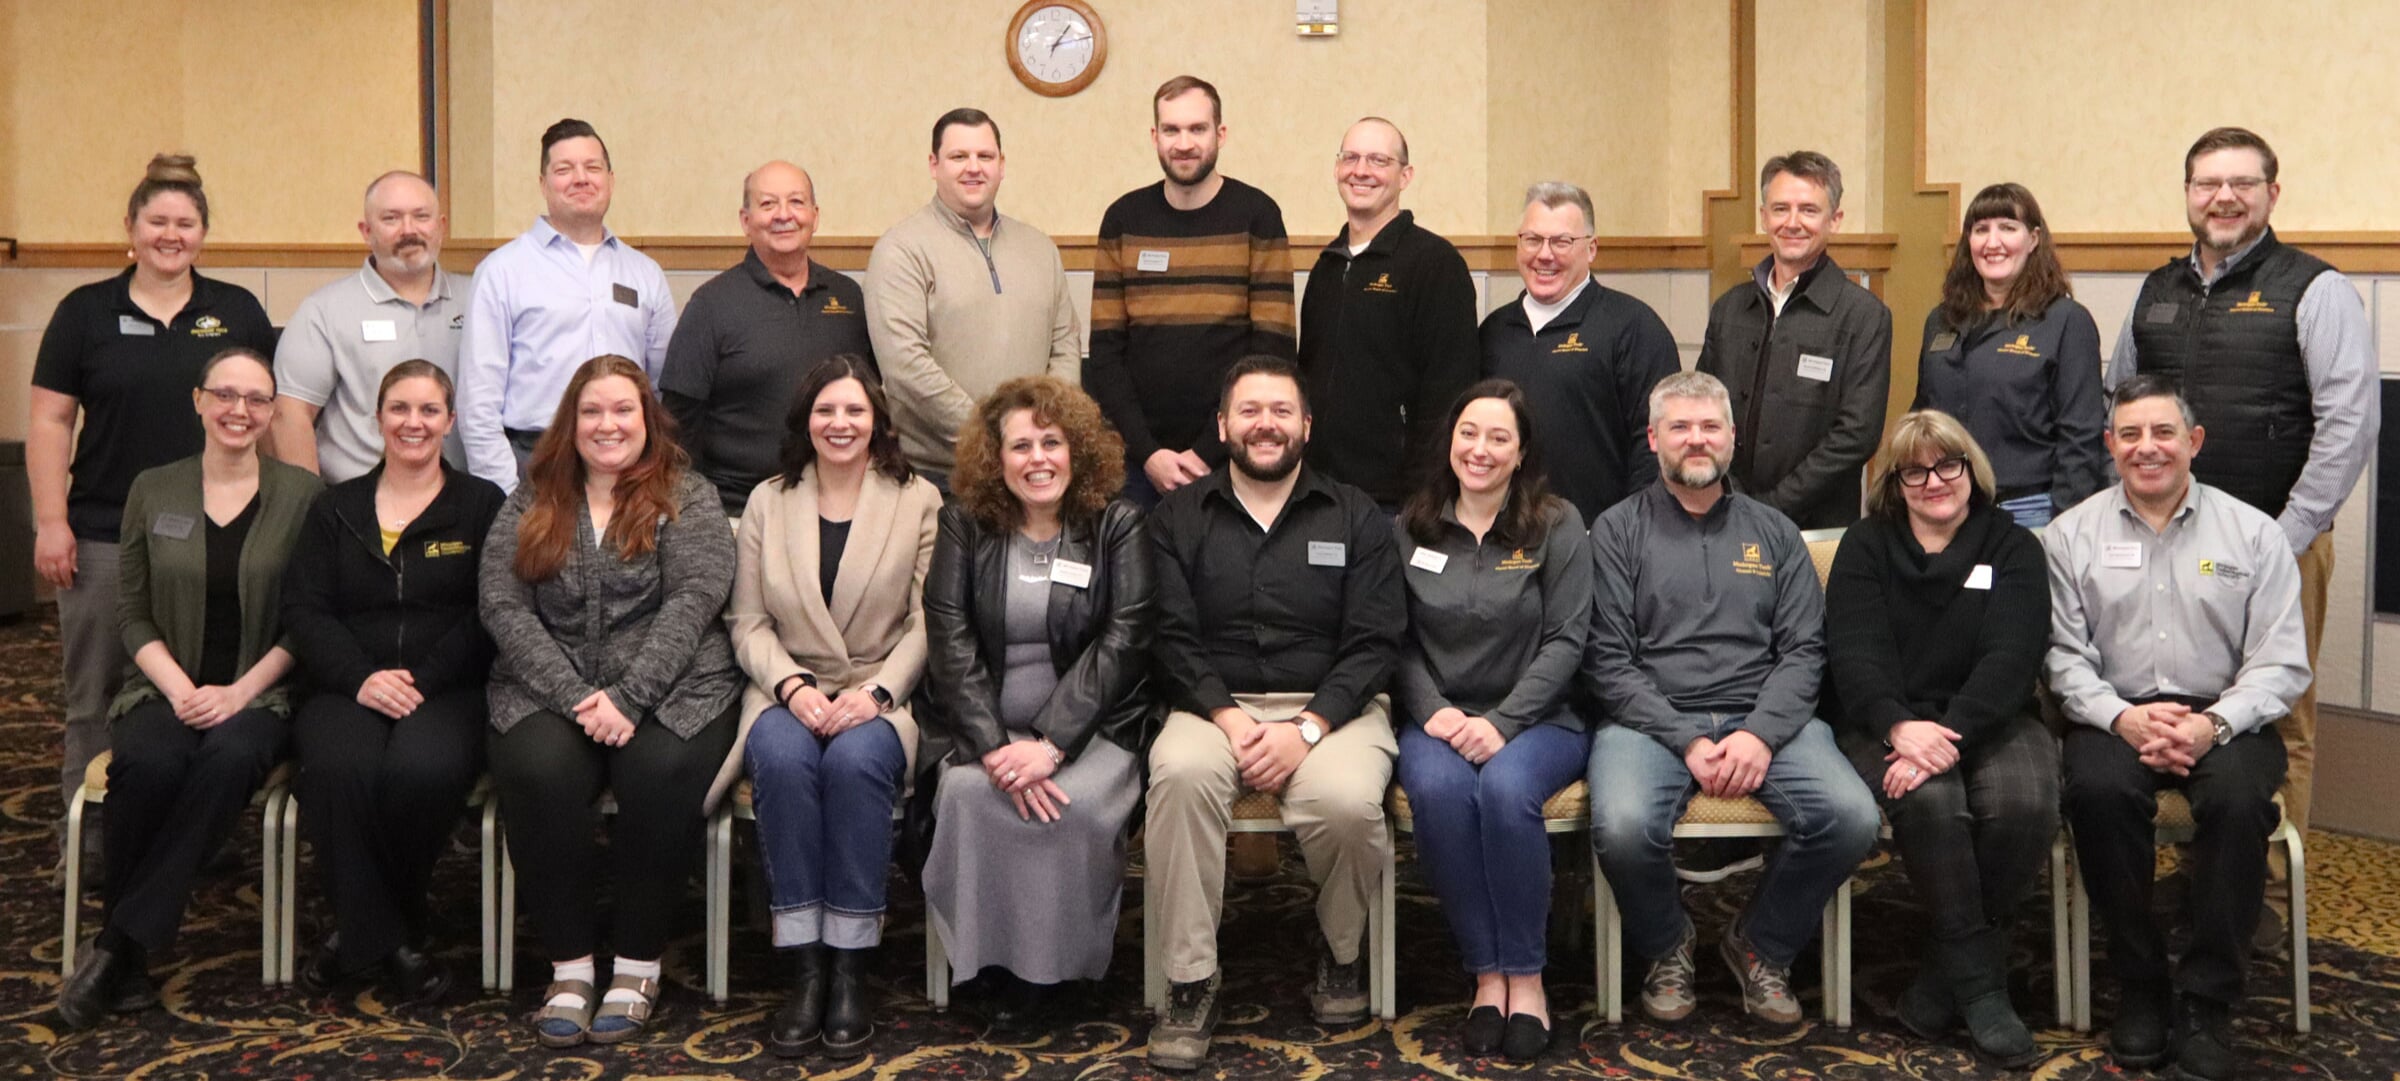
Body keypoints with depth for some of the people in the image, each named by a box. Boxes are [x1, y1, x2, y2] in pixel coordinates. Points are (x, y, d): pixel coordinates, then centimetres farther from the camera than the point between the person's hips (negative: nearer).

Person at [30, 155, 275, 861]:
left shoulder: (237, 312, 8)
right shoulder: (87, 312, 4)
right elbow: (50, 419, 2)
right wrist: (50, 522, -5)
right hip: (105, 536, -1)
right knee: (97, 695, 4)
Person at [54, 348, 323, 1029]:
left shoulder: (301, 495, 4)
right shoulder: (153, 491, 10)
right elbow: (132, 613, 8)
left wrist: (239, 691, -11)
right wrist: (180, 689, -9)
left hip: (257, 695, -1)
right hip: (165, 690, 1)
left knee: (231, 757, -36)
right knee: (147, 764, -33)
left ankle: (118, 945, -28)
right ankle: (129, 965, -18)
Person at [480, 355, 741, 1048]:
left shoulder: (689, 499, 8)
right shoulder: (530, 503, 15)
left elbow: (692, 601, -6)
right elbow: (503, 607, 3)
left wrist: (627, 699, -19)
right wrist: (575, 696, -12)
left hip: (668, 691, -1)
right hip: (549, 692, 2)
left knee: (662, 772, -33)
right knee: (540, 771, -31)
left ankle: (638, 963, -14)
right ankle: (569, 964, -16)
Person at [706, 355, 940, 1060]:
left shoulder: (918, 501, 6)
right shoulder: (768, 501, 12)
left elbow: (927, 625, -1)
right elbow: (747, 622, 7)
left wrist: (875, 691, -16)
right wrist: (793, 684, -11)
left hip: (880, 694, -1)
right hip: (788, 691, 2)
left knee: (855, 760, -34)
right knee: (782, 758, -33)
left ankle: (850, 968, -25)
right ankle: (806, 967, -26)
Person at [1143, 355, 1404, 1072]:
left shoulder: (1355, 518, 10)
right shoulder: (1178, 518, 11)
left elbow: (1373, 643, 1)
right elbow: (1170, 636, 1)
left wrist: (1306, 728, -14)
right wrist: (1228, 718, -15)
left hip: (1332, 707, 0)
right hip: (1214, 704, 1)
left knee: (1346, 801, -33)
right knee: (1180, 773, -34)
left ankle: (1343, 952, 1)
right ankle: (1191, 981, -21)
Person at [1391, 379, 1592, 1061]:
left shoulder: (1557, 525, 2)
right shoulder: (1410, 528, 9)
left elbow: (1566, 641, -5)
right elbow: (1398, 641, 7)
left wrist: (1501, 722, -16)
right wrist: (1433, 711, -12)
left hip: (1537, 718, -2)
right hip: (1439, 718, 2)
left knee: (1507, 788, -35)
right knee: (1437, 789, -33)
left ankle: (1525, 977, -20)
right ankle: (1485, 975, -21)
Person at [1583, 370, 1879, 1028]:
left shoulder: (1773, 533, 17)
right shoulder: (1618, 530, 8)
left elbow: (1803, 650, 7)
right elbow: (1608, 659, -1)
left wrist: (1760, 734, -12)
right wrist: (1686, 743, -13)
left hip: (1762, 718, 3)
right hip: (1652, 720, -2)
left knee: (1852, 818, -24)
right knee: (1622, 827, -33)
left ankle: (1761, 946, 5)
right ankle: (1667, 947, 2)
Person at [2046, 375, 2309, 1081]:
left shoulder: (2254, 533, 7)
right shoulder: (2073, 535, 9)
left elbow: (2281, 664, 1)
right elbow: (2064, 656, 2)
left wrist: (2213, 724, -16)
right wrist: (2122, 717, -16)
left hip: (2223, 716, 0)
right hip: (2115, 713, 0)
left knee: (2238, 798, -33)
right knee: (2098, 790, -33)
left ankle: (2207, 1002, -19)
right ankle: (2140, 987, -15)